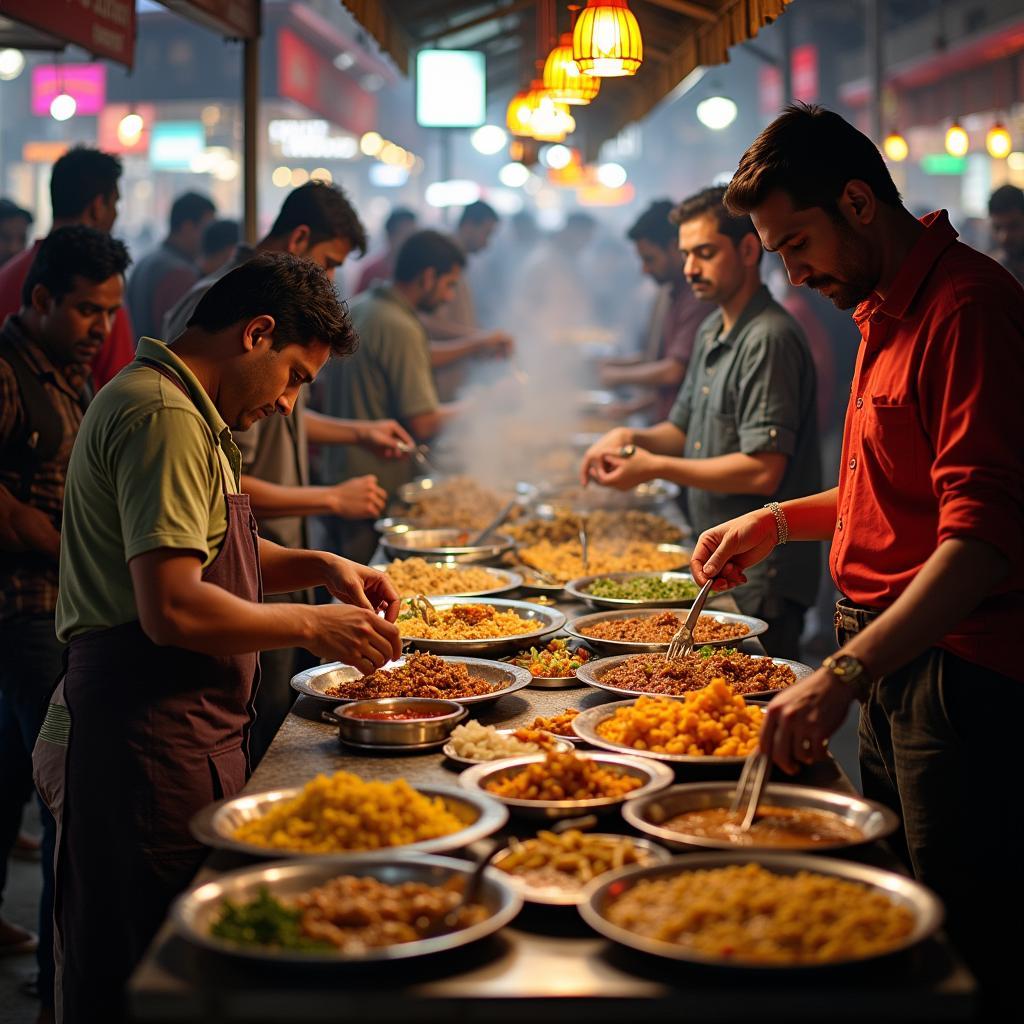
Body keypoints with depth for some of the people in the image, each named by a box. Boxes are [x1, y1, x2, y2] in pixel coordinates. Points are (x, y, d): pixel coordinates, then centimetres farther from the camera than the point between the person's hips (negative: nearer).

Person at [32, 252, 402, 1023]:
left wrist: (319, 567, 13)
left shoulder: (188, 411, 17)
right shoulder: (165, 419, -17)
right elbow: (172, 610, -25)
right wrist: (313, 627, -13)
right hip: (150, 744, -10)